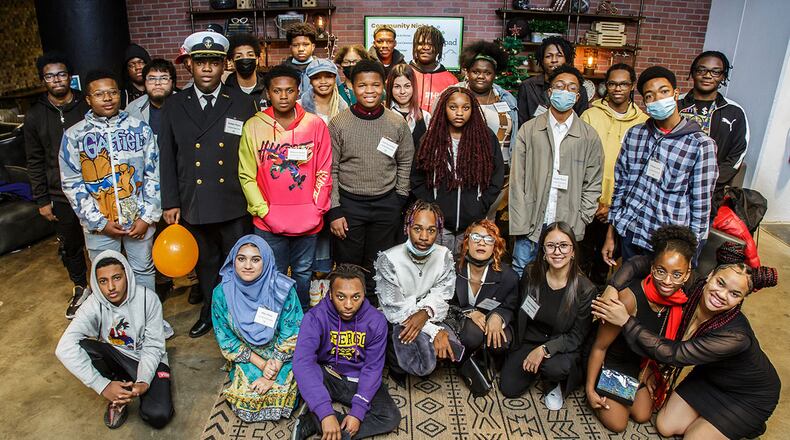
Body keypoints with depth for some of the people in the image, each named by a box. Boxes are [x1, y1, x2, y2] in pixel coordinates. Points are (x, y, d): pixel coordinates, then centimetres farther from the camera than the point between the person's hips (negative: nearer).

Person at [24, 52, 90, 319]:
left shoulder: (88, 107, -3)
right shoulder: (35, 116, 2)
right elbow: (35, 162, 5)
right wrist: (42, 200, 2)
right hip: (60, 197, 2)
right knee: (70, 247, 15)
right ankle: (80, 288, 35)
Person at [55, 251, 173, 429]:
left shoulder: (148, 298, -20)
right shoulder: (93, 304, -19)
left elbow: (152, 346, -14)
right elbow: (65, 348, -31)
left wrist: (143, 382, -31)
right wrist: (103, 386, -37)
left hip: (148, 359, -2)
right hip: (116, 357, 2)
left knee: (158, 416, -24)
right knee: (81, 348, -29)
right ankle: (117, 397, -8)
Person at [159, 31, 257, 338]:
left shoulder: (243, 104, 0)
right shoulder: (174, 106, 4)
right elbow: (167, 158, 4)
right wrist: (170, 202, 1)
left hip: (235, 206, -2)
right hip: (194, 206, 2)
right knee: (205, 264, 18)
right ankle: (209, 312, 38)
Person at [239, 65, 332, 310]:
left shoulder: (315, 124, -2)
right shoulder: (253, 126, -3)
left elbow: (324, 172, 1)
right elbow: (247, 175, -1)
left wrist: (316, 210, -5)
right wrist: (264, 212, -7)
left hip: (308, 221, 1)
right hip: (268, 223, -1)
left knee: (303, 273, 17)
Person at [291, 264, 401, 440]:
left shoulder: (376, 321, -15)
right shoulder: (315, 317, -21)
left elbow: (372, 368, -12)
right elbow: (302, 362, -32)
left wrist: (358, 412, -22)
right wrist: (325, 413, -40)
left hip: (358, 380, 3)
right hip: (327, 377, -2)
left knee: (391, 417, -21)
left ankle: (313, 423, -18)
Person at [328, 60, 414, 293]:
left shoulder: (398, 123, -1)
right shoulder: (338, 123, -6)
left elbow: (405, 163, 8)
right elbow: (331, 170, -4)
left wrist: (399, 200, 4)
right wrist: (334, 211, -7)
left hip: (386, 204, 2)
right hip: (349, 204, -1)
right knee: (348, 265, 9)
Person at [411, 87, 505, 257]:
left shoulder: (486, 138, 3)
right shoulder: (431, 139, 5)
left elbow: (497, 179, 5)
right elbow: (417, 180, 6)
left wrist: (479, 208, -3)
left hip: (474, 224, 0)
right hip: (438, 225, 1)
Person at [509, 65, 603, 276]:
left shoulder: (589, 136, 5)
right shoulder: (529, 130, 3)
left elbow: (592, 186, 7)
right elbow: (517, 181, 0)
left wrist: (579, 224, -3)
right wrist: (520, 226, -6)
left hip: (568, 229, 0)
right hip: (531, 226, 0)